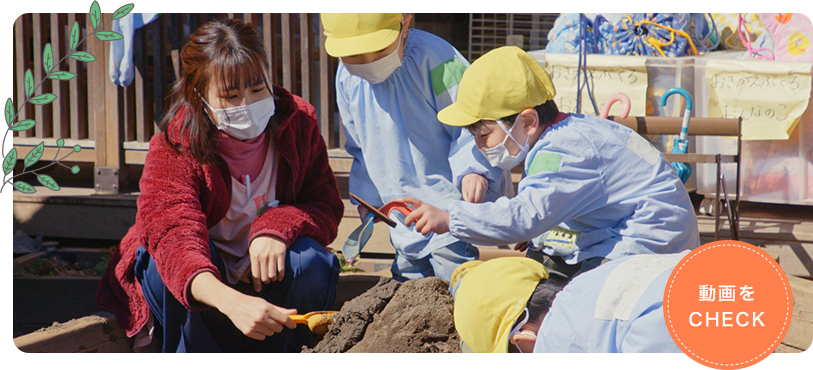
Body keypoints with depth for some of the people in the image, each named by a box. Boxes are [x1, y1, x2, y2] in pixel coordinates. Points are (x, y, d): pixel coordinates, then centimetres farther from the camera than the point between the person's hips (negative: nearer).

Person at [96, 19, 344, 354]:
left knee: (311, 260, -28)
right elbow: (172, 235, -40)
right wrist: (231, 301, -60)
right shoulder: (173, 149, -23)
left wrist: (278, 227, -33)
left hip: (265, 280, 2)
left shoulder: (298, 122, -11)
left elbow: (327, 206, -8)